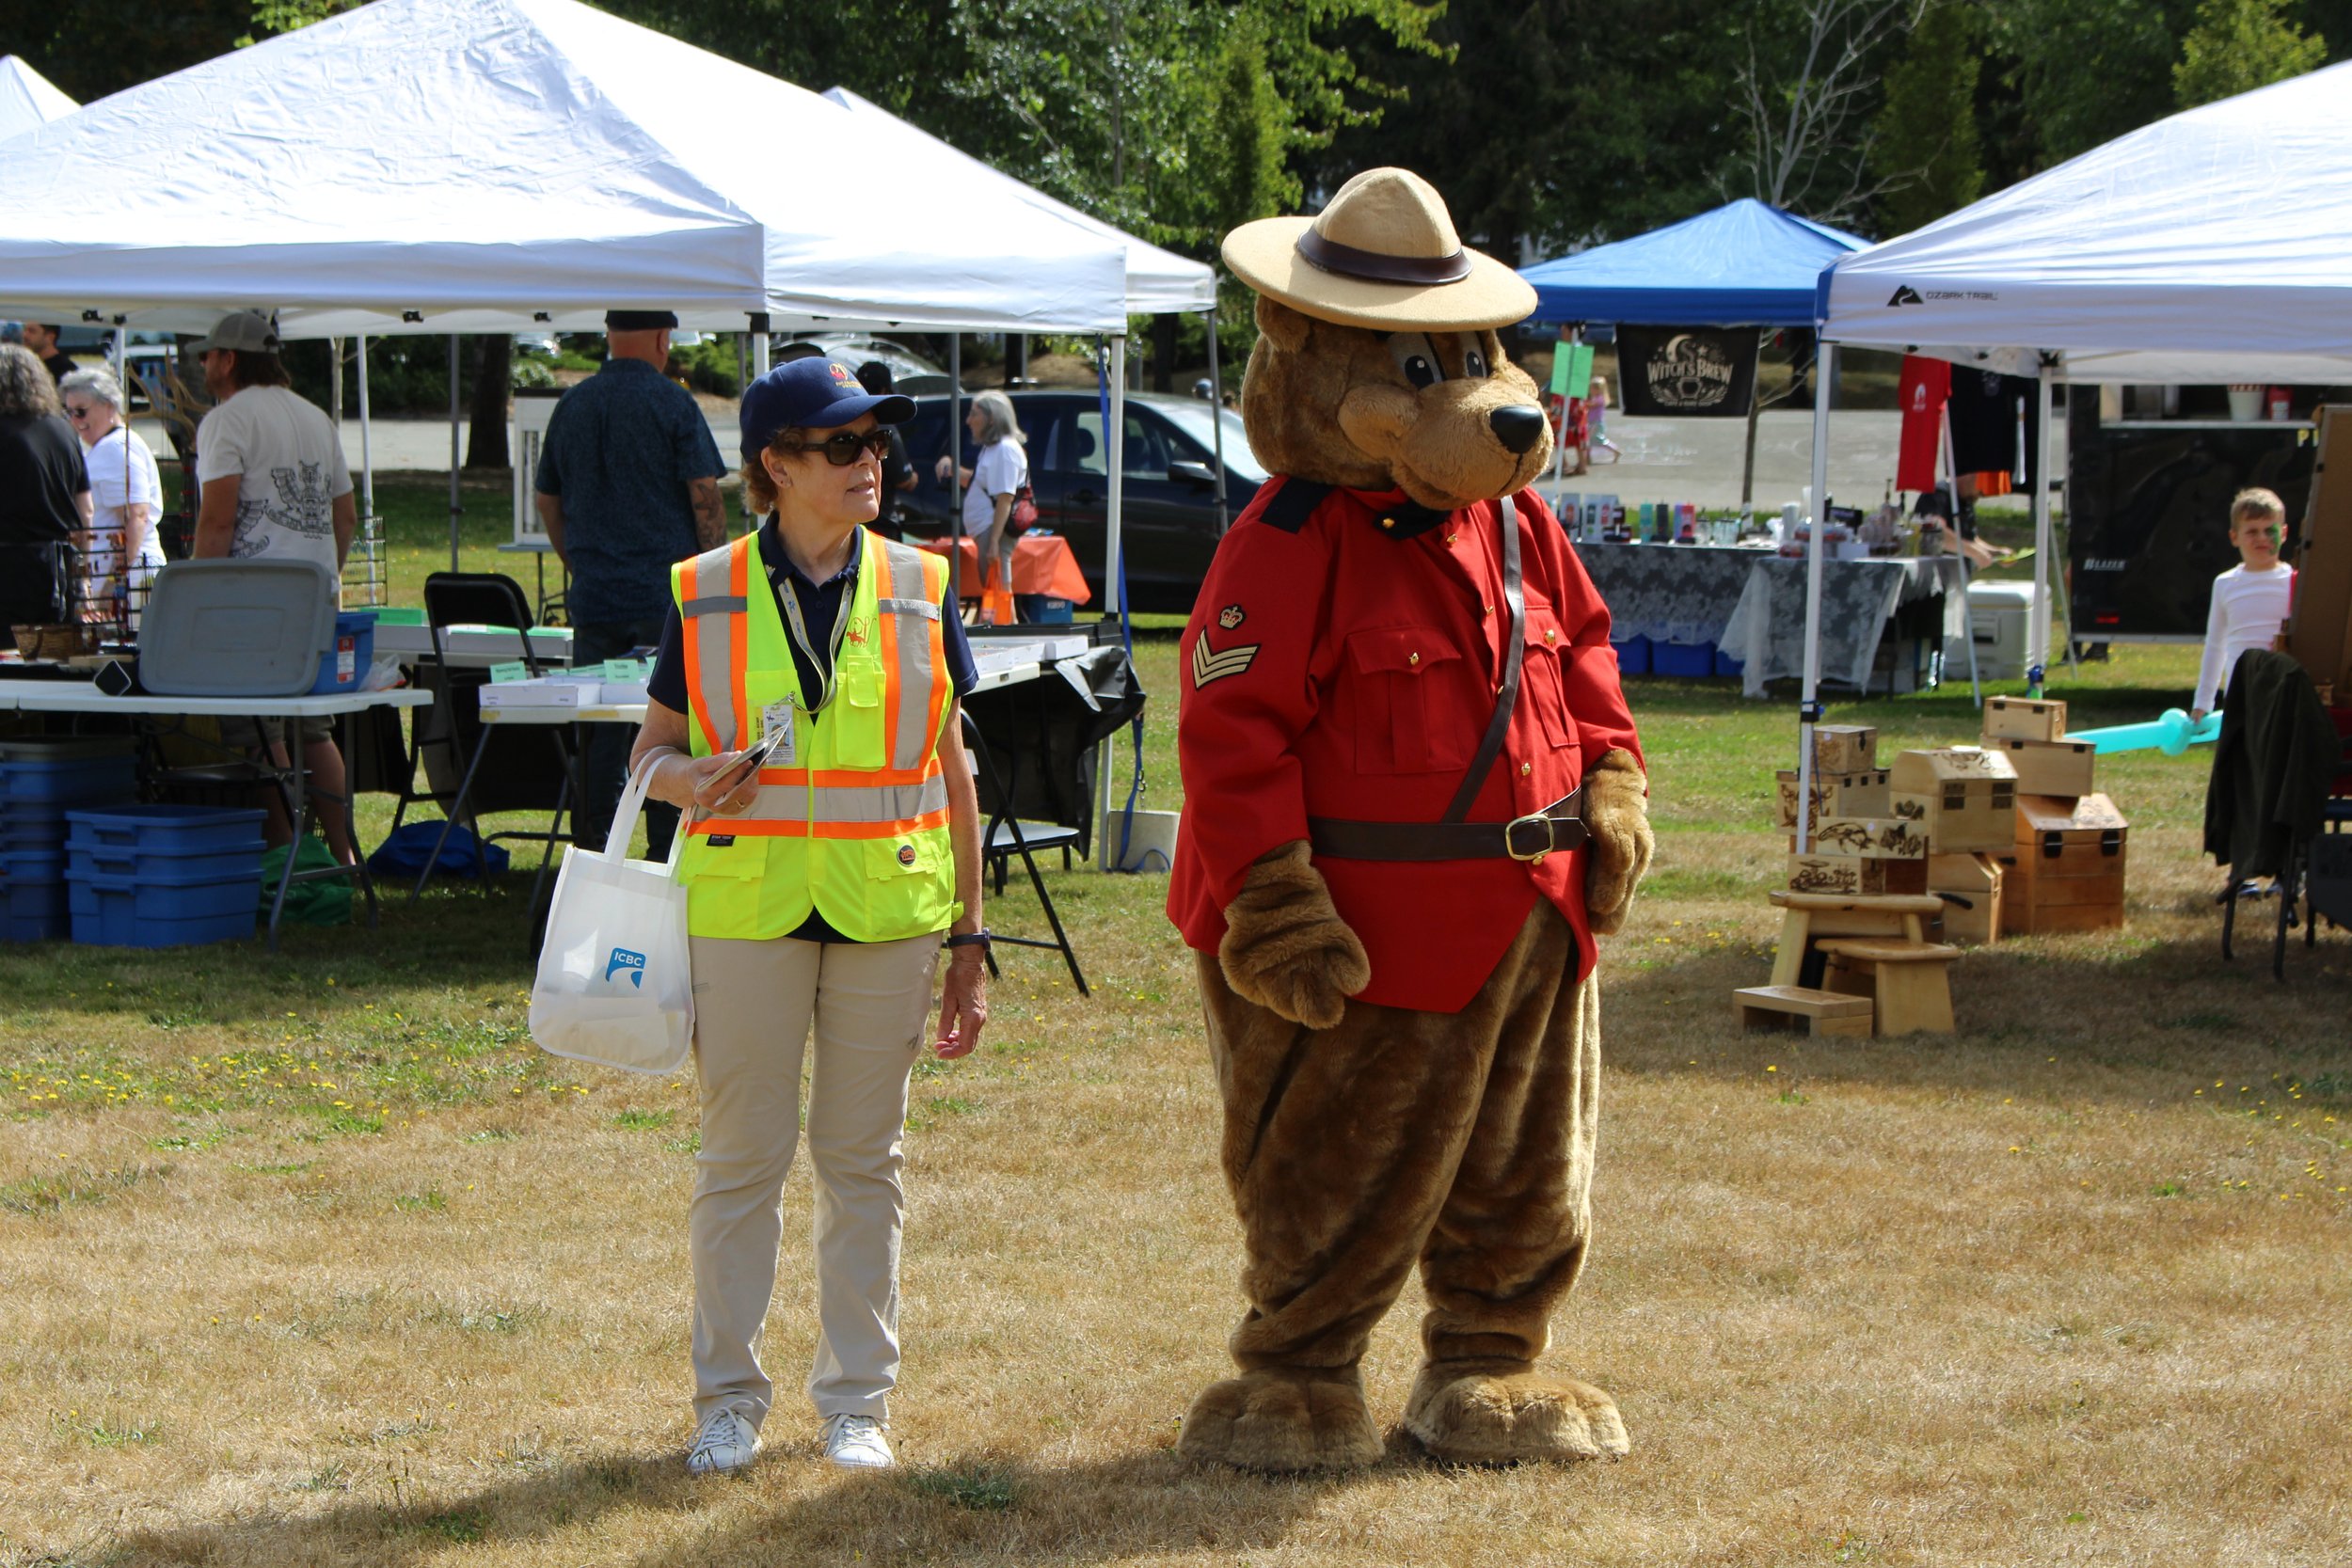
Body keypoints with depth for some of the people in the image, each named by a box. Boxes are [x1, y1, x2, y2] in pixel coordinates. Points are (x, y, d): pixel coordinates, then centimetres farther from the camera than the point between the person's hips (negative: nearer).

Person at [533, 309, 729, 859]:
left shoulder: (572, 406, 10)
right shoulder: (672, 404, -6)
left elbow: (548, 501, 17)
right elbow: (705, 498, -10)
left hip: (594, 600, 4)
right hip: (666, 597, -4)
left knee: (598, 734, 6)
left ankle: (592, 852, 6)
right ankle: (666, 852, -1)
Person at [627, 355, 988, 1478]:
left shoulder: (920, 591, 4)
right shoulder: (705, 597, 1)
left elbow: (950, 772, 8)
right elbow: (650, 749, 8)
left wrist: (968, 939, 6)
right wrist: (690, 780, -16)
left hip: (887, 916, 1)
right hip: (747, 910, -1)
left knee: (864, 1158, 8)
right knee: (740, 1156, 4)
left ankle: (857, 1397, 18)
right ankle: (727, 1396, 16)